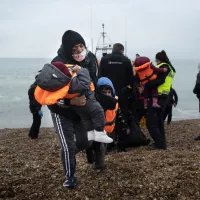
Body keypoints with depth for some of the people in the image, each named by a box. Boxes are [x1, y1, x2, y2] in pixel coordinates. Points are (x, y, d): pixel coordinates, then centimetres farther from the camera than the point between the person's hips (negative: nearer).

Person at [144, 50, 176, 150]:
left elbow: (159, 80, -25)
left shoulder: (163, 67, -10)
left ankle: (160, 144, -9)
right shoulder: (170, 68, 20)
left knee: (151, 123, -8)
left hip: (157, 98, -10)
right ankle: (161, 142, 24)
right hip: (164, 97, 10)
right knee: (159, 121, 19)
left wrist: (146, 85, -24)